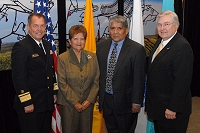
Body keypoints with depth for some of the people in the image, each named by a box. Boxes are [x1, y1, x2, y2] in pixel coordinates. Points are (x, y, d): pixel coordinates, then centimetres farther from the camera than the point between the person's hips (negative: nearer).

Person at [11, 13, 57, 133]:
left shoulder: (47, 45, 11)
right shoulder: (21, 47, -15)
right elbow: (18, 77, -19)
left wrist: (54, 92, 14)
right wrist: (26, 102, -19)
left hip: (47, 103, 8)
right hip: (31, 105, -8)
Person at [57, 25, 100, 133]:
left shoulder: (92, 57, 5)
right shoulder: (62, 58, -4)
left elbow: (96, 81, 3)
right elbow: (62, 83, -8)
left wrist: (89, 100, -6)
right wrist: (75, 102, -11)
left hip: (87, 103, 3)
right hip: (68, 104, -2)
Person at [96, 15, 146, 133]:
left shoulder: (137, 49, -13)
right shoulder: (101, 46, 3)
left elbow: (139, 78, -13)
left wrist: (137, 102, -12)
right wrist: (98, 94, 8)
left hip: (125, 100, -4)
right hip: (105, 99, 5)